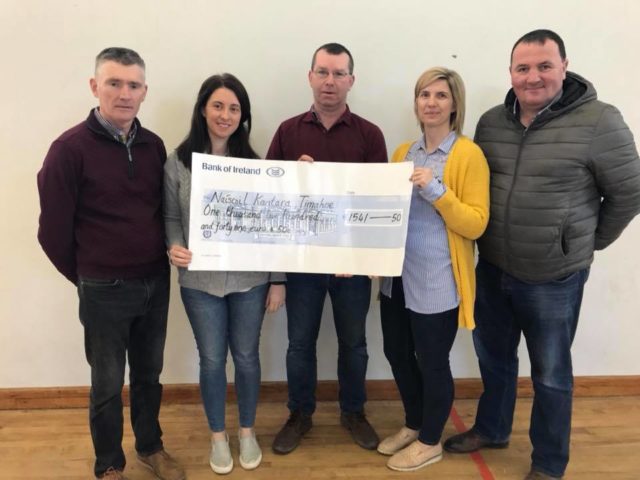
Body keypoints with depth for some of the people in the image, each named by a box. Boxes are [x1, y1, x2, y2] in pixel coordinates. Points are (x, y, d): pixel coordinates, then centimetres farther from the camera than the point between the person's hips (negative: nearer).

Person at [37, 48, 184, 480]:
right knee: (108, 384, 12)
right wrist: (84, 277, 1)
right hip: (105, 290, -4)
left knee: (148, 375, 19)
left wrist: (163, 260, 8)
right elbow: (53, 230, -8)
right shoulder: (70, 148, -13)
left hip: (156, 282, 4)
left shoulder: (153, 145, 2)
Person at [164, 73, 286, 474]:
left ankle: (248, 431, 36)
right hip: (200, 281, 0)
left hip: (250, 280, 1)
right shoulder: (177, 163, -3)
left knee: (247, 356, 14)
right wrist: (174, 248, -18)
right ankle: (218, 435, 35)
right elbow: (171, 218, 4)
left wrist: (278, 281, -2)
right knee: (212, 359, 12)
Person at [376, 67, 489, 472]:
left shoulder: (469, 154, -9)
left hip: (438, 281, -6)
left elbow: (476, 224, -14)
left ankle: (430, 442, 31)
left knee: (432, 362, 7)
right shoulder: (403, 152, 10)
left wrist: (436, 191, -25)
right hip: (398, 275, 7)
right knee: (397, 353, 17)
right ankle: (413, 425, 41)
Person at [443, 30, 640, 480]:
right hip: (493, 268, 5)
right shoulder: (491, 122, 2)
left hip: (554, 277, -4)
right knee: (494, 356, 21)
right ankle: (492, 429, 45)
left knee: (550, 373, 12)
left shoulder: (598, 121, -14)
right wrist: (491, 238, 12)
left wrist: (589, 242, 3)